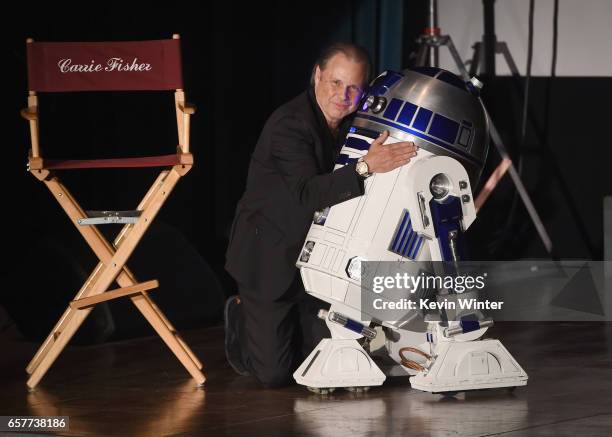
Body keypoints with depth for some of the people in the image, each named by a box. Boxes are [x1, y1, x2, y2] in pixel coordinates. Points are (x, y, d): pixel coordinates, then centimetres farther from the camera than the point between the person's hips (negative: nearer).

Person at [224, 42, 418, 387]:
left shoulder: (354, 125, 1)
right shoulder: (289, 125, -25)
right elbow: (307, 193, -39)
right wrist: (366, 167, -49)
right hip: (269, 256, -7)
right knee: (274, 372, -4)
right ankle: (240, 317, 28)